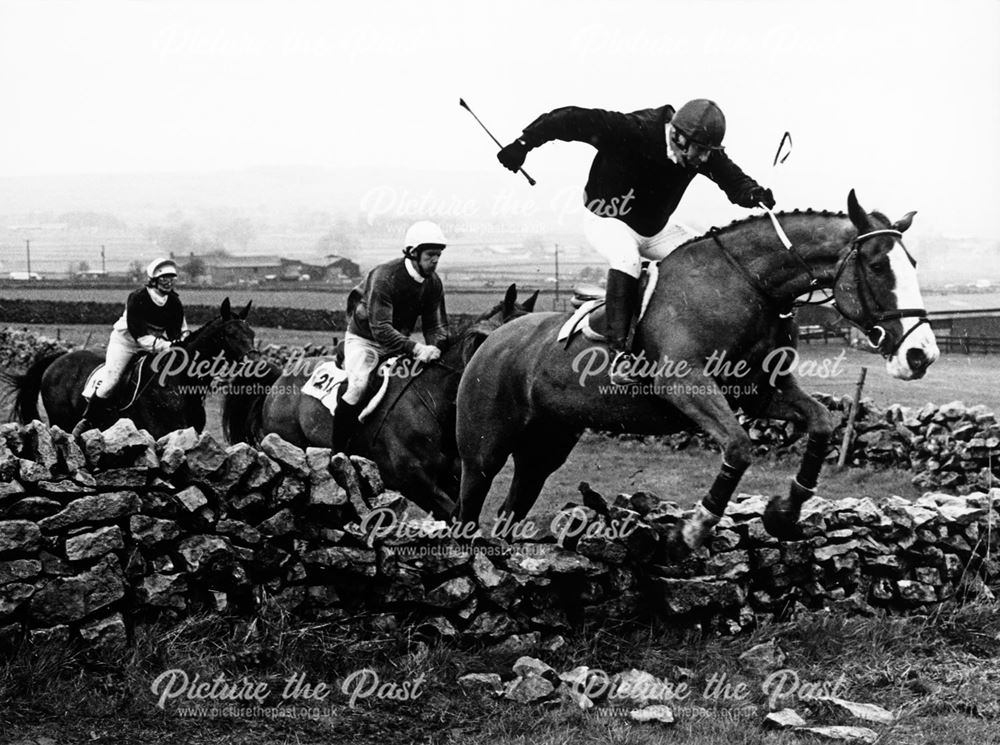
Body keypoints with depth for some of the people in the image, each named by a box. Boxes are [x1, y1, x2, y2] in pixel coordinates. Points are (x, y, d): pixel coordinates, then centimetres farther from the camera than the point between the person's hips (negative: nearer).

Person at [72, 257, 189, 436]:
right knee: (110, 381, -13)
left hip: (156, 343, 5)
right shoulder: (137, 298, -24)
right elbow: (139, 334, -30)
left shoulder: (174, 302, -8)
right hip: (126, 340, -5)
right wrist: (165, 346, -38)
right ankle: (87, 421, 2)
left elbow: (181, 332, -1)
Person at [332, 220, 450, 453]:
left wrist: (436, 349, -23)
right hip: (365, 339, -7)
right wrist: (416, 348, -43)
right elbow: (380, 329, -34)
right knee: (358, 386, -27)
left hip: (400, 343, 7)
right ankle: (338, 452, -20)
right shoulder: (384, 277, -27)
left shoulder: (433, 283, -6)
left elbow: (437, 325, 0)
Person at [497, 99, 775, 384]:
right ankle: (619, 353, -39)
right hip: (607, 220, -7)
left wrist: (754, 194, -32)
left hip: (655, 228, 7)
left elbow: (733, 180, -8)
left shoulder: (707, 153, -15)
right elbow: (572, 120, -34)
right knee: (627, 259, -36)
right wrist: (523, 144, -37)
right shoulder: (632, 131, -32)